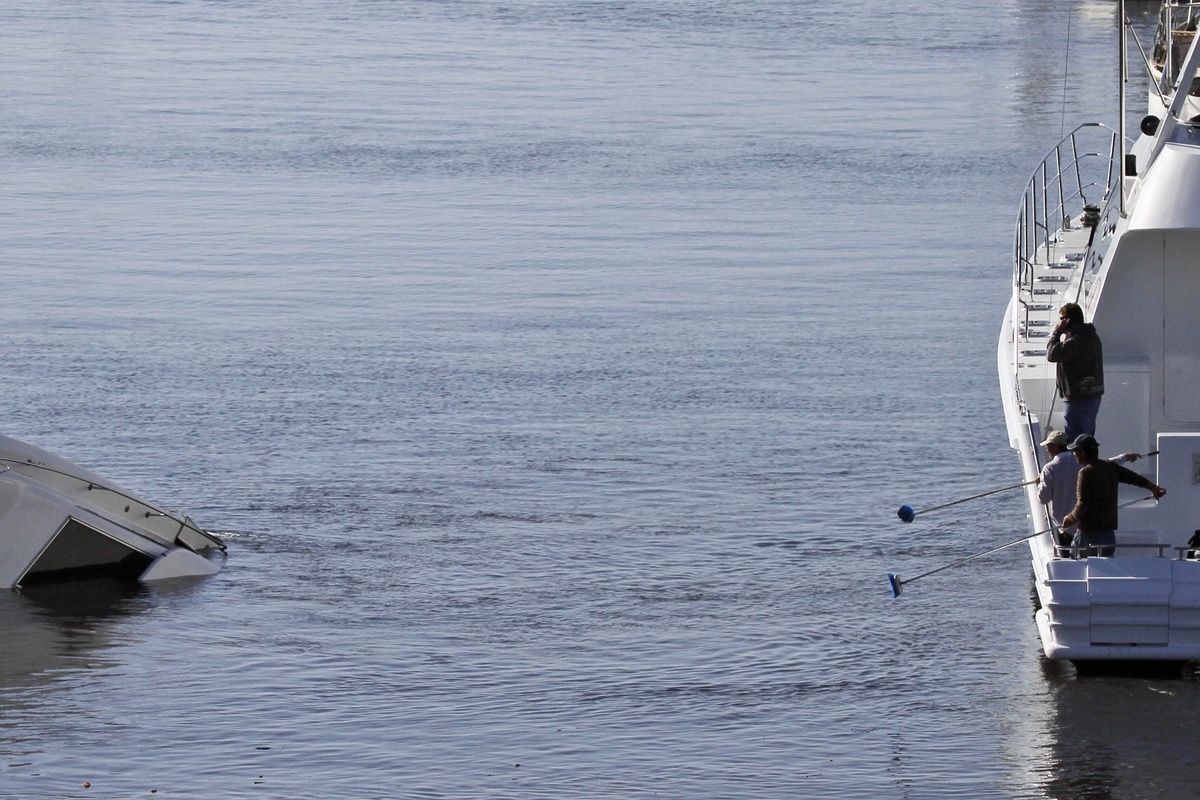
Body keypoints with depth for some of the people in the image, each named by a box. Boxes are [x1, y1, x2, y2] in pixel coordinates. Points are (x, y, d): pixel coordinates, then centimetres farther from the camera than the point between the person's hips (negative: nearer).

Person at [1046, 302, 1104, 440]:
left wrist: (1056, 333, -15)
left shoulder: (1076, 341, -20)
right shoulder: (1092, 336, 13)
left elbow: (1052, 355, -25)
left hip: (1078, 400, -10)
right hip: (1093, 397, 10)